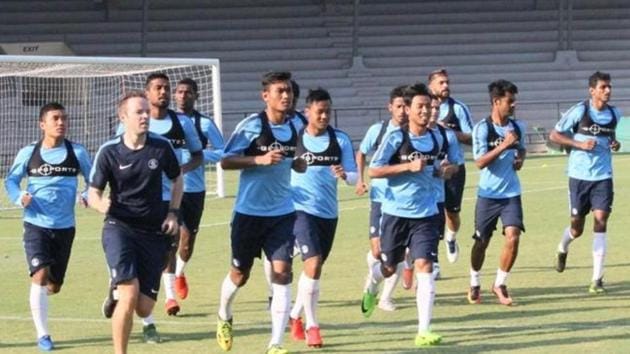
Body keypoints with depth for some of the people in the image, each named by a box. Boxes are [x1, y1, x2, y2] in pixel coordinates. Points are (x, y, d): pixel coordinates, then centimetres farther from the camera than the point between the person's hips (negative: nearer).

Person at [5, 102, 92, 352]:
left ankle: (36, 301, 44)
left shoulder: (77, 152, 0)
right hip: (36, 225, -2)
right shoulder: (28, 153, -2)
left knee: (54, 285, 8)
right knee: (40, 275, -18)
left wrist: (88, 197, -10)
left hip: (65, 227, 2)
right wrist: (20, 197, -11)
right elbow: (11, 180, 9)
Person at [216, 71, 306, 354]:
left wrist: (300, 163, -2)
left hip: (282, 213, 3)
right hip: (249, 211, -3)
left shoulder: (294, 127, 5)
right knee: (240, 273, 11)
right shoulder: (251, 126, -11)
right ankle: (224, 316, 43)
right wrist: (261, 159, -24)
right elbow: (226, 161, -11)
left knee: (282, 271, -10)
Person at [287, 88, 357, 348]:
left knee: (315, 267, 15)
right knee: (313, 263, -17)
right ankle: (312, 326, -10)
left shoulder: (341, 140, 1)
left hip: (329, 212, 4)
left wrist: (344, 175, -21)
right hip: (302, 209, -4)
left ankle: (295, 316, 34)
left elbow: (354, 176, 0)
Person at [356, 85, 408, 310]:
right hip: (380, 197, 0)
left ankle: (386, 297, 9)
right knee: (378, 251, -3)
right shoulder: (378, 130, -2)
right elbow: (361, 154, 15)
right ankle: (372, 268, 33)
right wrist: (360, 179, 5)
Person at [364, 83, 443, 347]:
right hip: (396, 213, -2)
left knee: (424, 266, -13)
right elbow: (373, 171, -13)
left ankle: (423, 331, -13)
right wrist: (408, 166, -21)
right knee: (389, 267, 14)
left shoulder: (435, 138, 5)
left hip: (425, 214, 2)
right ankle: (371, 290, 52)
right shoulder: (395, 138, -10)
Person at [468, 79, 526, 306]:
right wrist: (503, 145, -26)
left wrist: (520, 159, 2)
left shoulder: (517, 126, 4)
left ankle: (500, 284, 4)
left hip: (511, 193, 3)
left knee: (513, 237, -13)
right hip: (488, 194, -3)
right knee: (482, 241, 8)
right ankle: (474, 284, 30)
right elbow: (480, 162, -18)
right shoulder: (482, 128, -12)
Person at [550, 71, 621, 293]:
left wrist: (614, 143, 2)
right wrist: (580, 144, -17)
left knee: (600, 223, -11)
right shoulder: (580, 111, -9)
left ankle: (597, 279, -9)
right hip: (580, 175, -2)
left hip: (603, 176, 2)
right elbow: (554, 135, -5)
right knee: (577, 227, 7)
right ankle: (563, 249, 44)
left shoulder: (614, 114, 4)